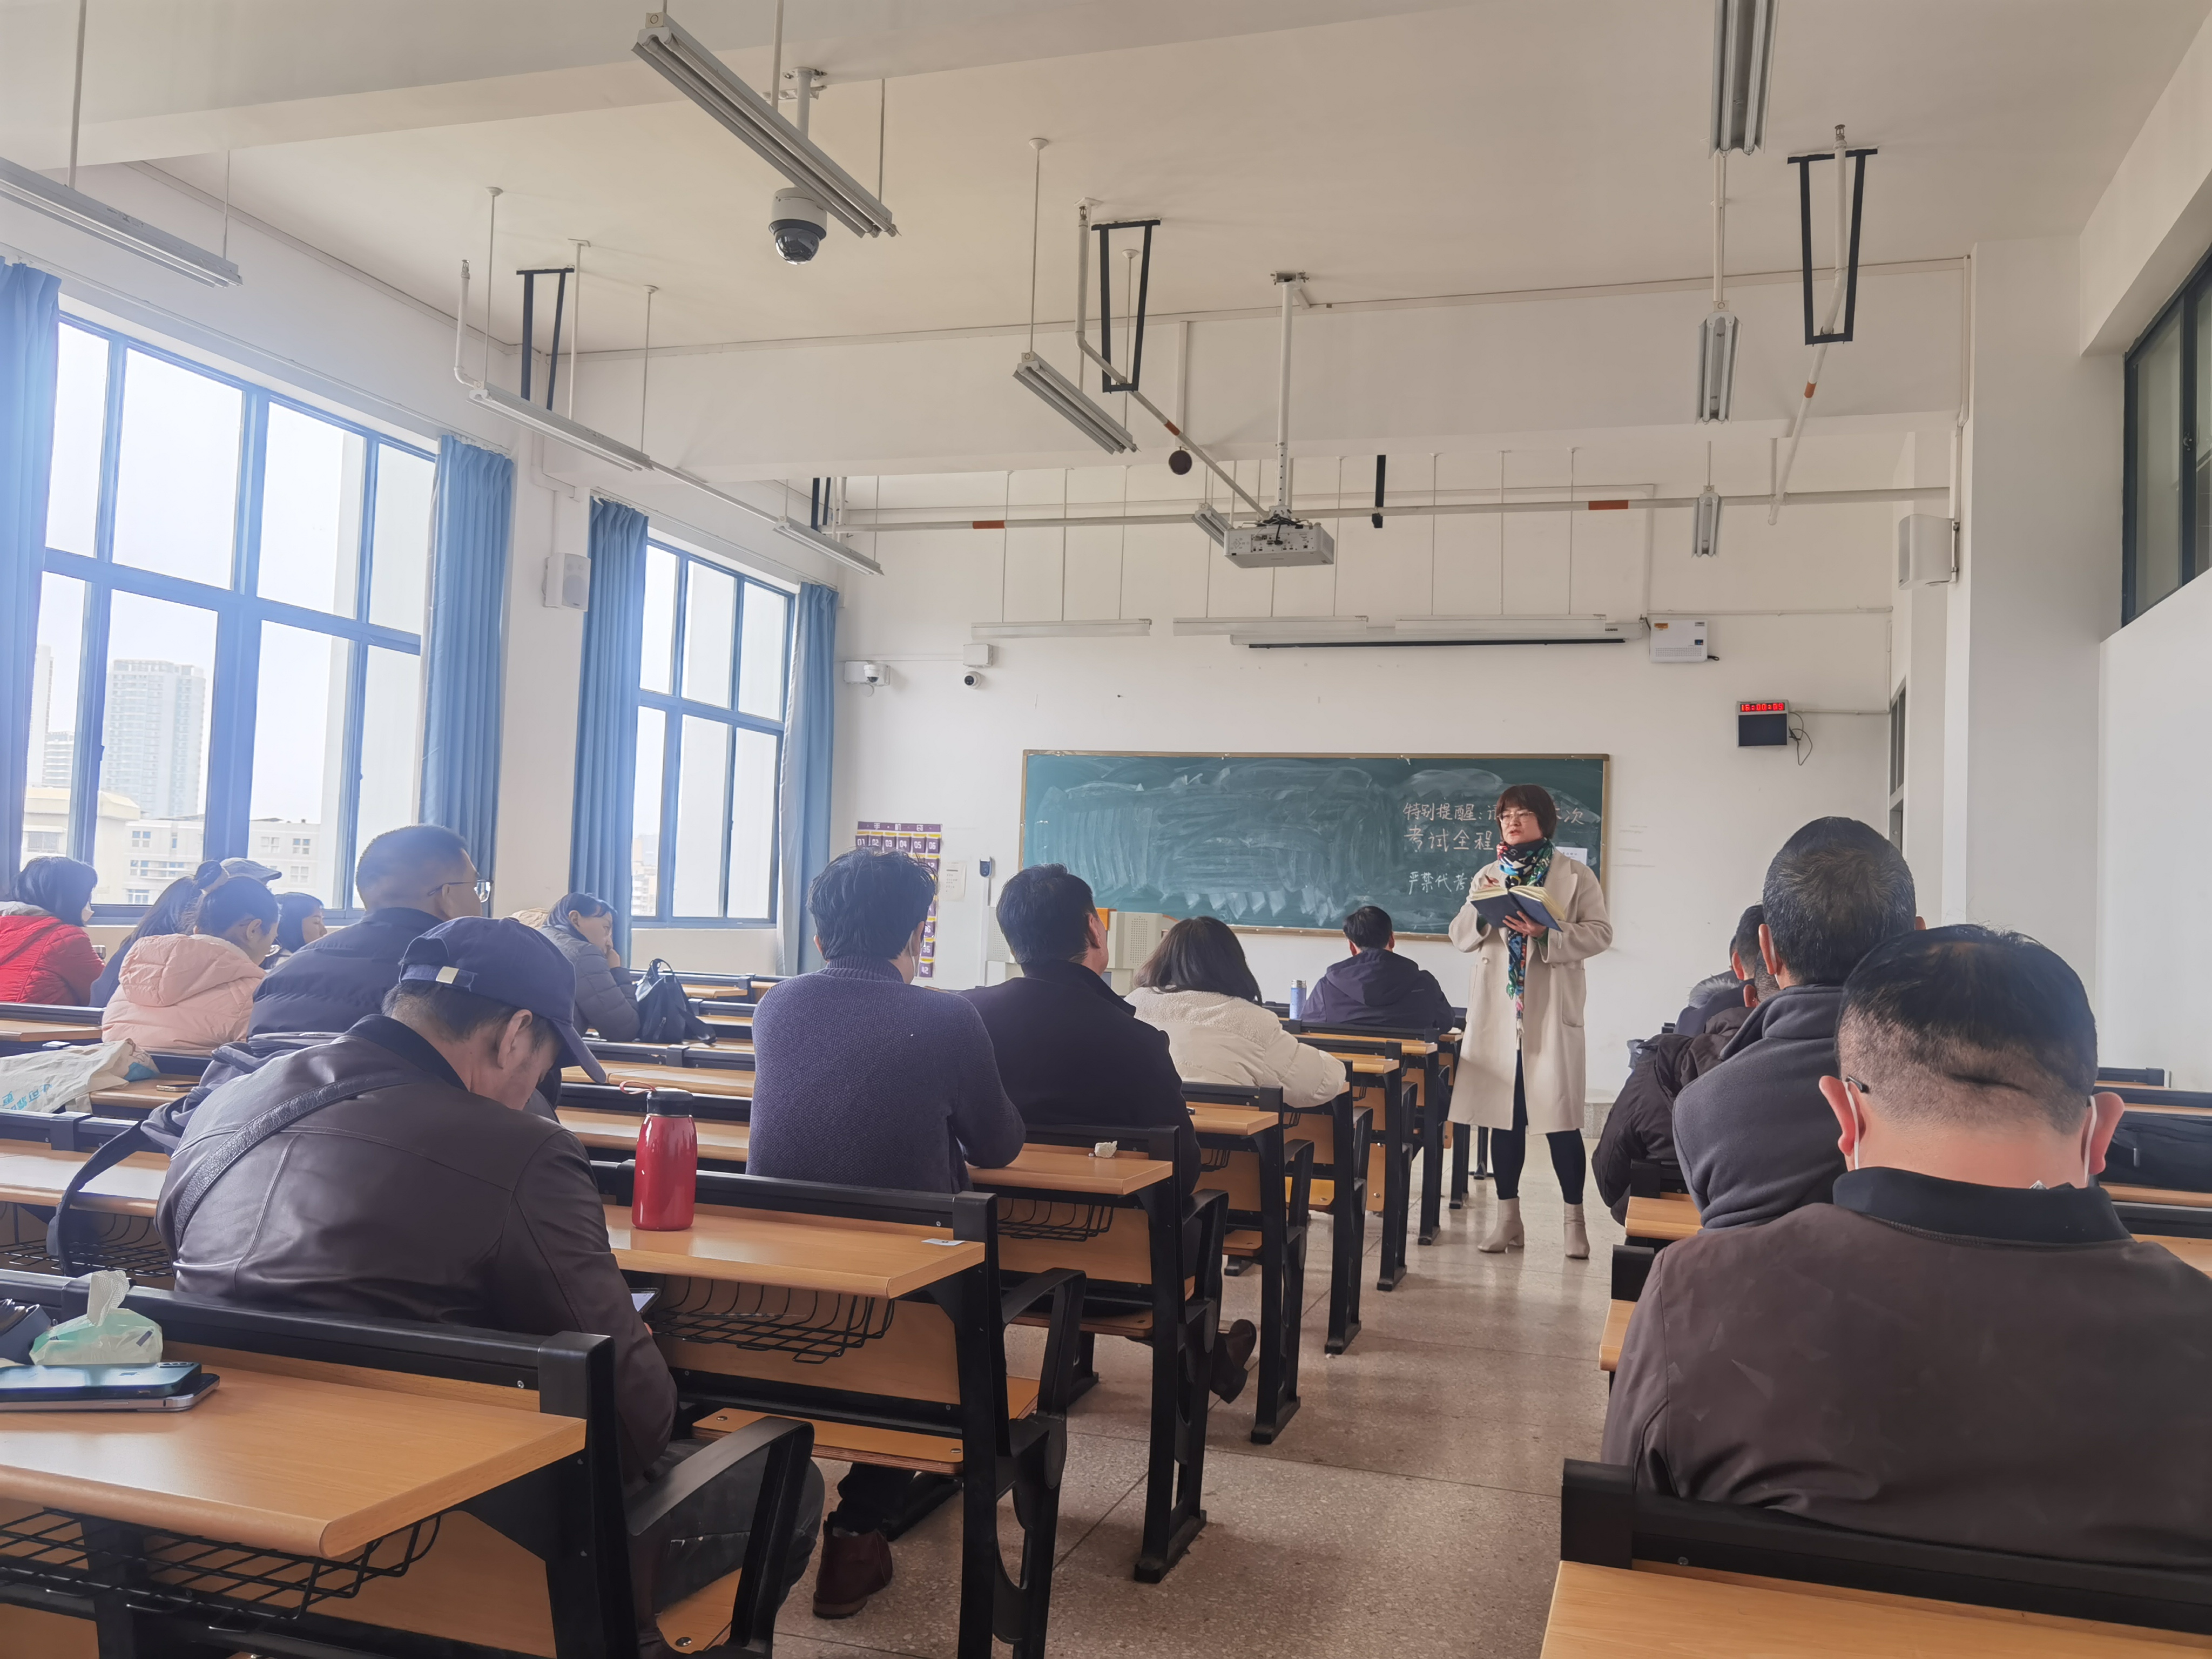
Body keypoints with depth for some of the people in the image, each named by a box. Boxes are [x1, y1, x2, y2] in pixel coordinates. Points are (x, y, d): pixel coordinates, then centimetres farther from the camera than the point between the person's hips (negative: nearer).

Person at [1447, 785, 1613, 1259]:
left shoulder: (1575, 875, 2)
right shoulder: (1488, 876, 14)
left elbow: (1600, 933, -5)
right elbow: (1461, 937, 10)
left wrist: (1546, 934, -18)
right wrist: (1481, 905, -9)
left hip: (1551, 1011, -3)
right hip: (1497, 1011, 4)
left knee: (1559, 1117, -3)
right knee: (1504, 1116, 7)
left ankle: (1575, 1220, 8)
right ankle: (1507, 1218, 15)